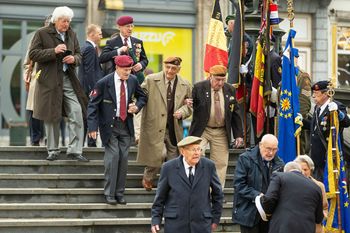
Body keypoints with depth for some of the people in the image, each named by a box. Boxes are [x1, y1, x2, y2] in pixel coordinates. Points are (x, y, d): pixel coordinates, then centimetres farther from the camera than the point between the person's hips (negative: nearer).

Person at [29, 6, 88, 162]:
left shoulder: (71, 35, 13)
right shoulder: (42, 33, -2)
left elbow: (79, 54, 19)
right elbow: (33, 55, -8)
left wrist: (74, 59, -5)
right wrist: (54, 51, -19)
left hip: (68, 79, 4)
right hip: (49, 80, -4)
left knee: (77, 113, -8)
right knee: (52, 117, 4)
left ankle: (74, 150, -3)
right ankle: (53, 150, 16)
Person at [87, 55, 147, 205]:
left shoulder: (133, 81, 3)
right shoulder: (104, 83, -11)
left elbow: (142, 97, 20)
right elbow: (93, 104, -8)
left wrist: (137, 106, -2)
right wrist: (92, 126, -16)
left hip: (126, 125, 4)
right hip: (109, 126, -4)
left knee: (123, 158, 2)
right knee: (113, 156, -12)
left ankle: (120, 193, 11)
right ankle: (109, 194, -3)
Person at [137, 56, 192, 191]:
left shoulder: (185, 85, 7)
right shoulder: (151, 80, -2)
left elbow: (189, 105, 16)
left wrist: (182, 112, -5)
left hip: (174, 128, 4)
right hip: (155, 126, -4)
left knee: (173, 157, 6)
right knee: (159, 154, -13)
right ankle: (148, 178, 14)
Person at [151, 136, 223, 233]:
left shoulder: (208, 166, -1)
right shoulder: (169, 168, -3)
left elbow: (217, 194, 10)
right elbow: (160, 197, 4)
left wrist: (215, 219, 11)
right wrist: (155, 220, -2)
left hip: (201, 225, 1)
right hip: (175, 224, 0)